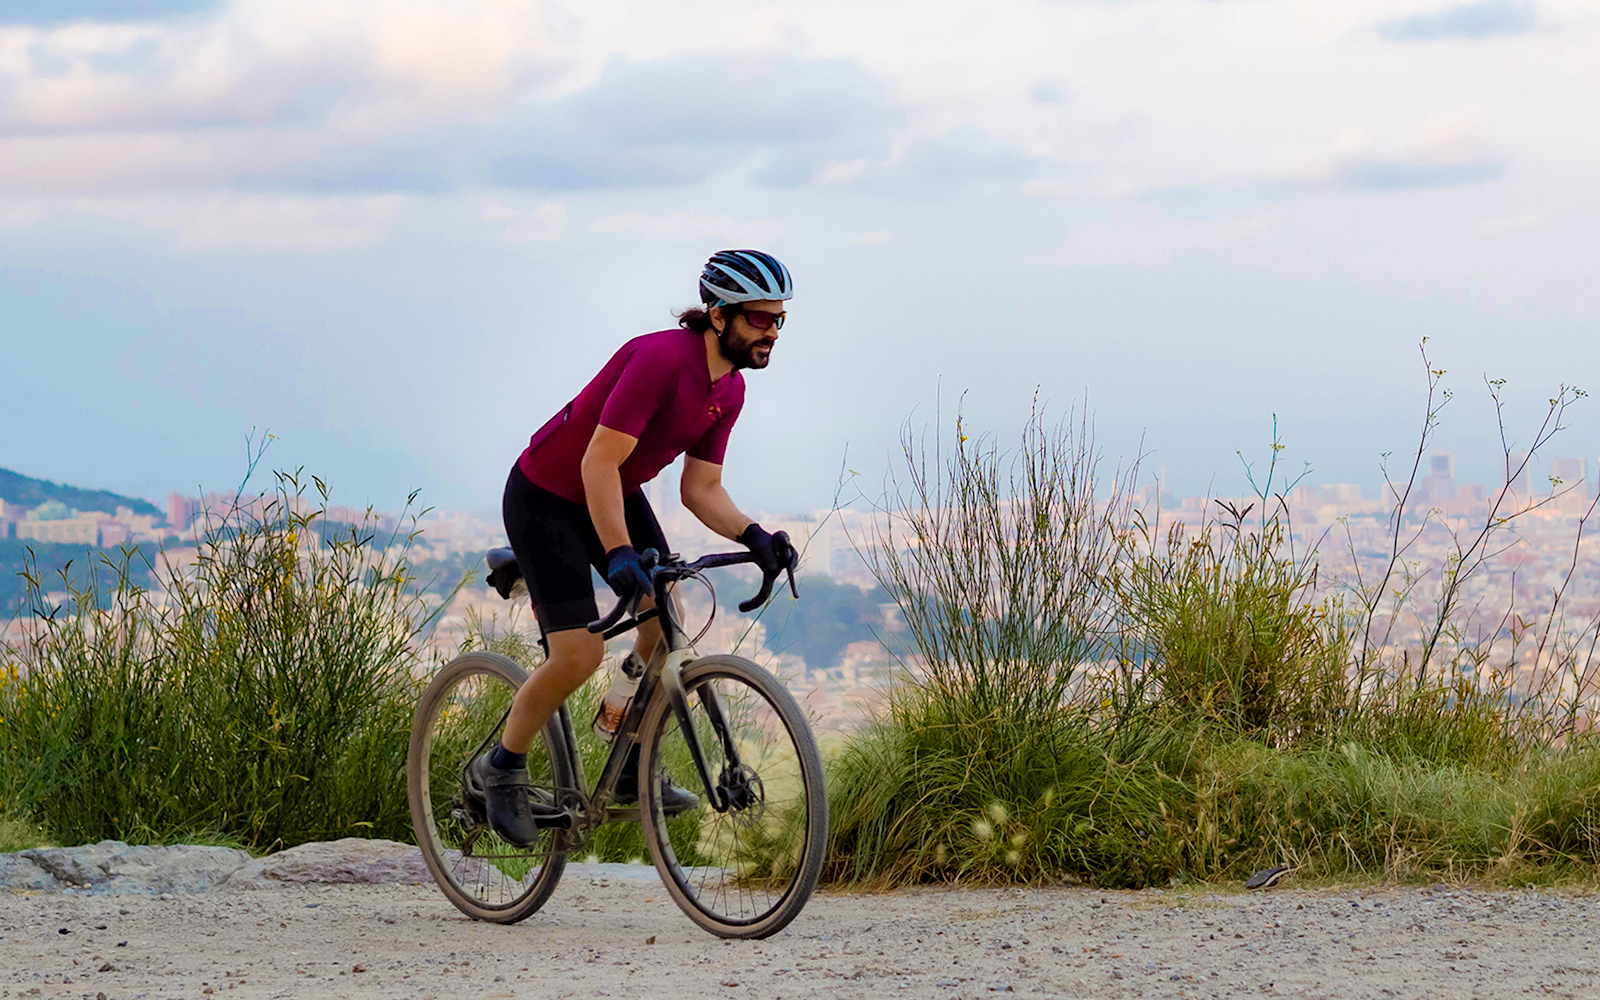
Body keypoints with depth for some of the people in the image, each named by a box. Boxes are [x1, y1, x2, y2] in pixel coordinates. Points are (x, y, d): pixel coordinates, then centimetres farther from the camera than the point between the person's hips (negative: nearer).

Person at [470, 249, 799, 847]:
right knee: (579, 655, -13)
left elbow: (701, 489, 1)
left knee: (666, 626, -3)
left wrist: (754, 538, -16)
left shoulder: (729, 389, -4)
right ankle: (500, 770, 7)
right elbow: (597, 463, -33)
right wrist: (619, 556, -40)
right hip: (546, 499, -8)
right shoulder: (662, 359, -31)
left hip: (617, 494, 8)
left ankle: (634, 772, 10)